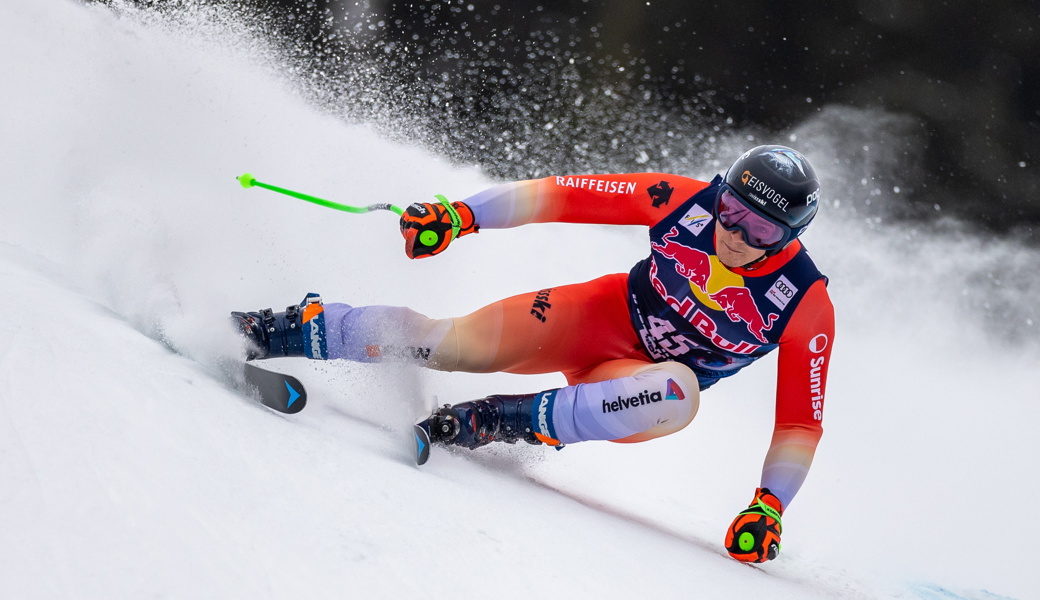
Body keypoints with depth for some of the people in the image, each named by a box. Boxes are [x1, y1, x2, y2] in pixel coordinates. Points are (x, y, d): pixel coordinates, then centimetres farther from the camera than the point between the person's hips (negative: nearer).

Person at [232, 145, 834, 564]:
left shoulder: (805, 305, -22)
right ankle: (280, 330, -7)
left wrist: (769, 506, -24)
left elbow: (801, 421, -14)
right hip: (606, 316, 1)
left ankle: (496, 420, -31)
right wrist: (462, 214, -23)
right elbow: (566, 196, -14)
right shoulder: (687, 201, -19)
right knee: (459, 345, -21)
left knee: (677, 393, -39)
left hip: (643, 382, -1)